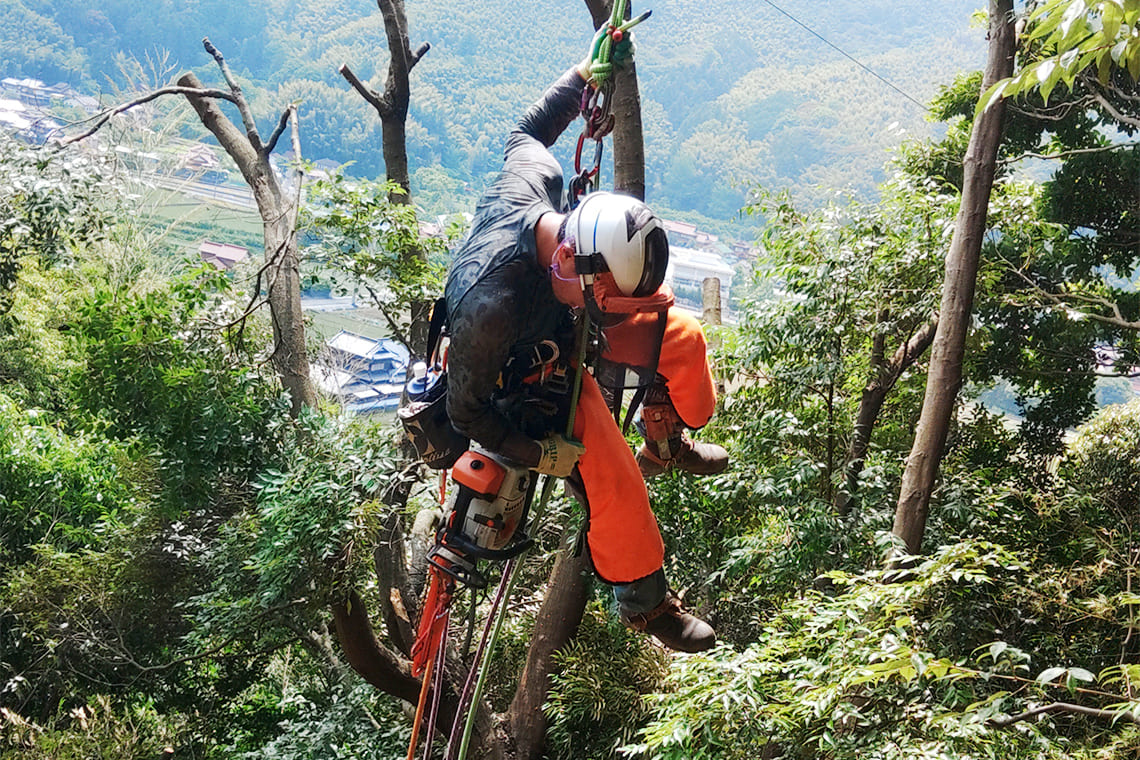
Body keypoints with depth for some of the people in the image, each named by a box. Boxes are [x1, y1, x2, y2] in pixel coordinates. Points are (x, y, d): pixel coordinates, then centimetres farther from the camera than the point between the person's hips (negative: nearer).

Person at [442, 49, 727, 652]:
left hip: (559, 331, 7)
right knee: (614, 481, -19)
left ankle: (666, 445, 31)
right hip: (525, 382, -7)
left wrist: (585, 73, 6)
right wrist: (540, 454, -24)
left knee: (680, 335, 2)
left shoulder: (532, 179, -29)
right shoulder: (491, 306, -45)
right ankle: (644, 603, 8)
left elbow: (524, 132, -2)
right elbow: (464, 410, -28)